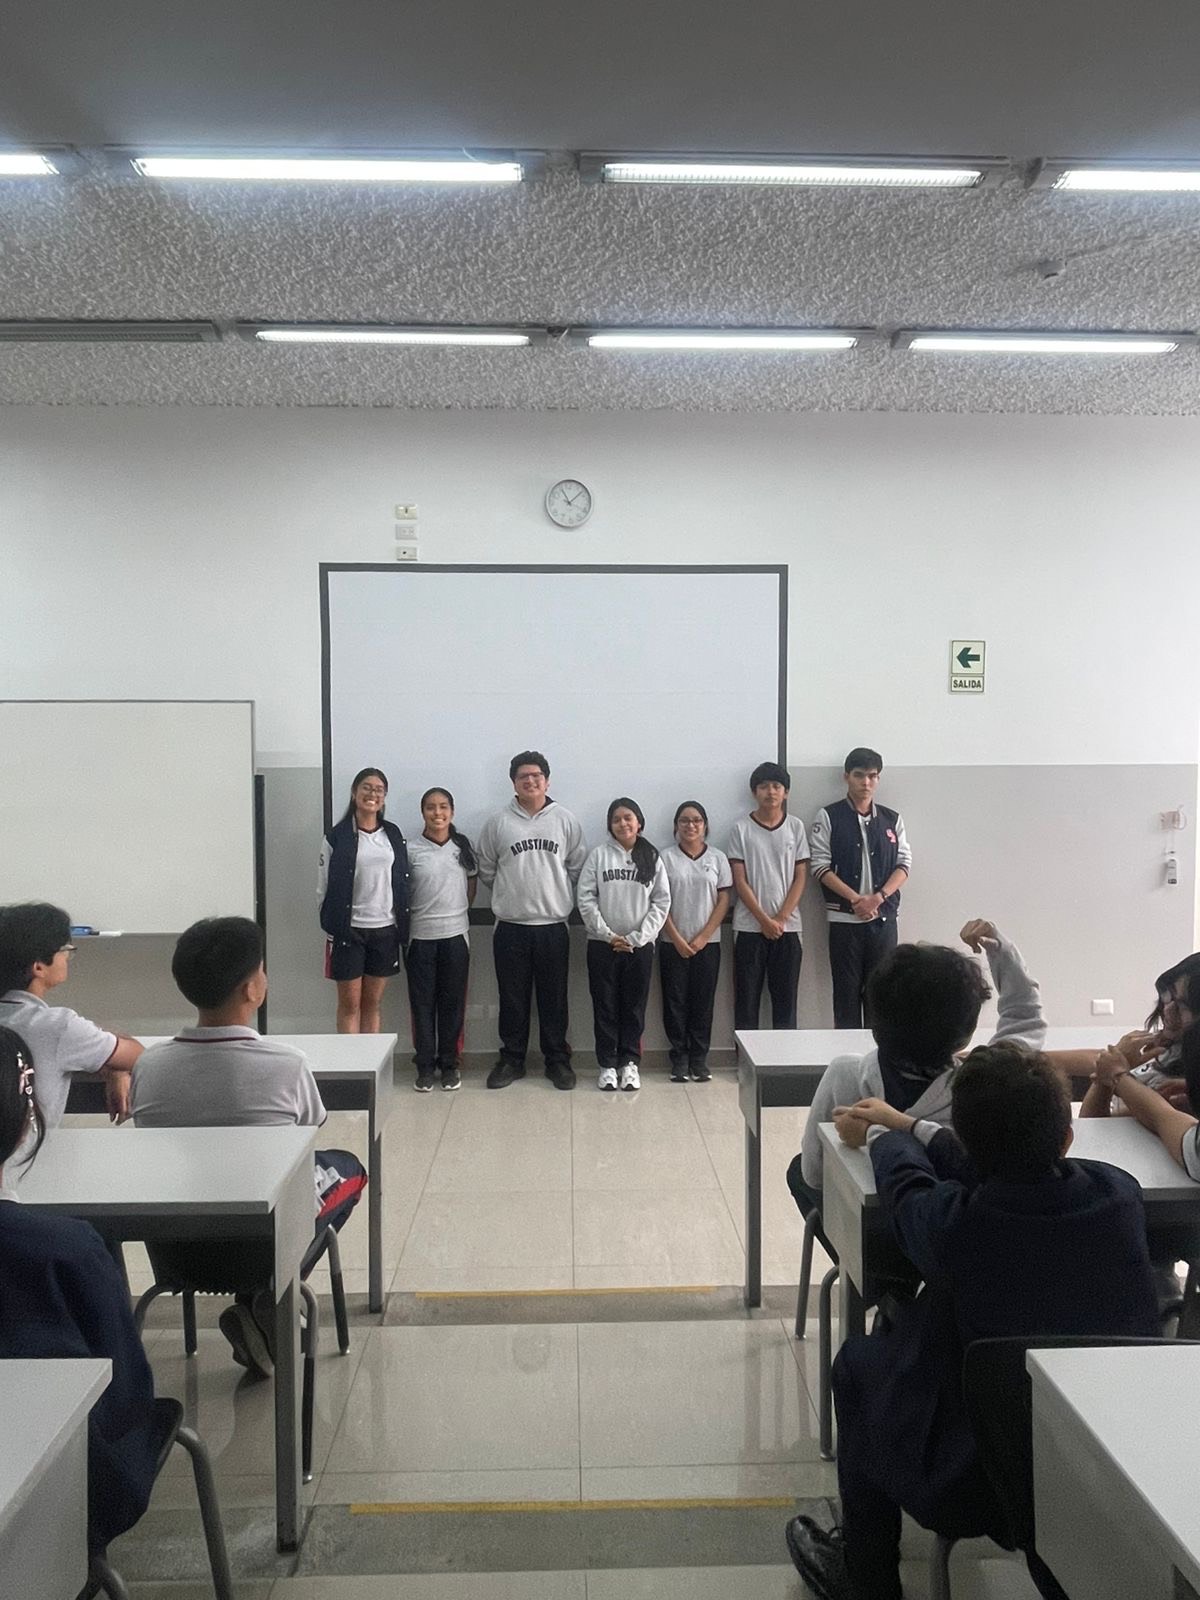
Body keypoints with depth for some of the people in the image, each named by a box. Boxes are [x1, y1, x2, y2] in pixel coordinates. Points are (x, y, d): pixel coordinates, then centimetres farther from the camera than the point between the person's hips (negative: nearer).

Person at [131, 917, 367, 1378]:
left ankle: (258, 1305, 17)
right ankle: (268, 1301, 8)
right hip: (261, 1245, -4)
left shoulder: (148, 1065, -11)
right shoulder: (286, 1063, -20)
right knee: (346, 1166, 22)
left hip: (173, 1248, 4)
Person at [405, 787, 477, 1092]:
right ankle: (425, 1065, 15)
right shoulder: (410, 850, -4)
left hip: (455, 935, 2)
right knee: (422, 1001, 5)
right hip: (420, 937, -1)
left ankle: (449, 1063, 19)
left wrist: (458, 912, 8)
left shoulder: (463, 846, 3)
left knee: (453, 1001, 7)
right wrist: (404, 926, -2)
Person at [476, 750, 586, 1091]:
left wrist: (554, 894, 4)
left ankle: (557, 1060, 20)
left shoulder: (565, 821, 2)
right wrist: (512, 895, 9)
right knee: (512, 999, 8)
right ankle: (511, 1060, 21)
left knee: (554, 999, 8)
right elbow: (486, 870, 9)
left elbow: (577, 868, 6)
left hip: (553, 925, 0)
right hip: (510, 927, 0)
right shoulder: (498, 823, 0)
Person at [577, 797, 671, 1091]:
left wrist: (637, 938, -9)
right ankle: (607, 1065, 14)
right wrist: (608, 935, -11)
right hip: (602, 945, 0)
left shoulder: (652, 858, 2)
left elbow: (662, 903, -1)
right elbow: (586, 899, -4)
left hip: (640, 946, 1)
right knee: (605, 1007, 5)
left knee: (634, 1007, 6)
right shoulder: (599, 855, 0)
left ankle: (630, 1063, 17)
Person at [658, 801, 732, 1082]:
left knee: (703, 1001, 4)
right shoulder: (667, 857, 0)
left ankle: (699, 1059, 14)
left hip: (707, 943, 1)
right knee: (676, 1001, 3)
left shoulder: (717, 858, 4)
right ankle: (679, 1058, 12)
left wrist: (702, 938, -7)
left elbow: (723, 901, 1)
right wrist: (677, 939, -9)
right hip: (673, 944, -1)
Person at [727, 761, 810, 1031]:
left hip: (787, 926, 1)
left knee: (785, 998, 5)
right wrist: (765, 920, -11)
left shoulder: (796, 827, 5)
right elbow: (740, 881, -3)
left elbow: (800, 877, 3)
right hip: (749, 927, -1)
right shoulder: (741, 829, 0)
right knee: (746, 999, 3)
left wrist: (781, 918, -8)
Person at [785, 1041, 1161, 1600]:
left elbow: (907, 1181, -4)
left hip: (973, 1488, -4)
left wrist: (883, 1134, 19)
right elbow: (1021, 1168, 2)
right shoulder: (1121, 1194, -16)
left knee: (859, 1361, 18)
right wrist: (907, 1125, 14)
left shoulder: (954, 1223, -27)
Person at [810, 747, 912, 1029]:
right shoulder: (829, 816, 0)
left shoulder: (892, 819, 9)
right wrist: (856, 899, -15)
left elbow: (904, 863, 5)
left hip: (884, 918, 3)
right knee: (847, 991, 1)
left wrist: (878, 897, -11)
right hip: (844, 919, -2)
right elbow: (821, 866, -6)